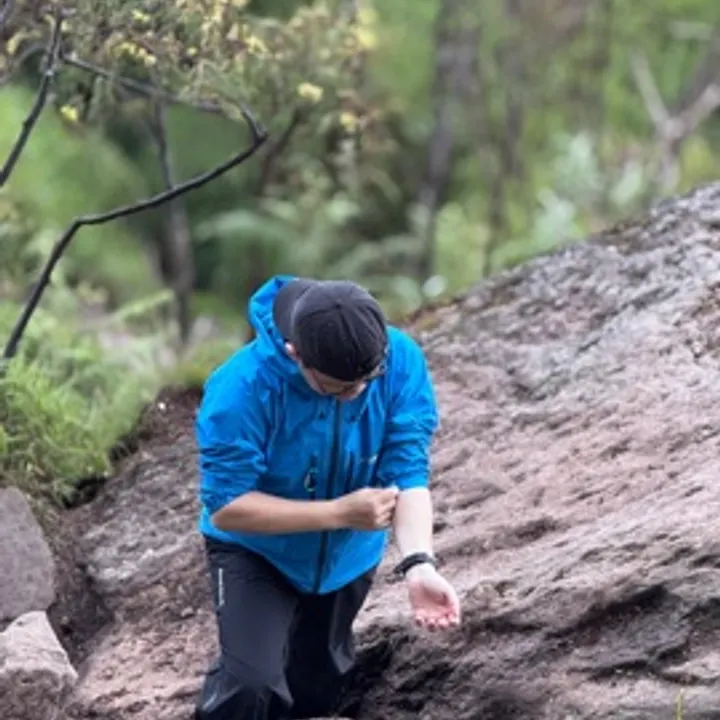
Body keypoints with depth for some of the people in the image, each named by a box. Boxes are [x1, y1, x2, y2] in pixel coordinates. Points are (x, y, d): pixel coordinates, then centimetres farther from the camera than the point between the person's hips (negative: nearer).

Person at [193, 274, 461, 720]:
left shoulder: (402, 362, -28)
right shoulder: (243, 386, -36)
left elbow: (408, 472, -27)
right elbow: (225, 508, -31)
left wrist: (419, 565, -45)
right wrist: (340, 512, -39)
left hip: (347, 554, 4)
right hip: (256, 551, -4)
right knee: (251, 683, -24)